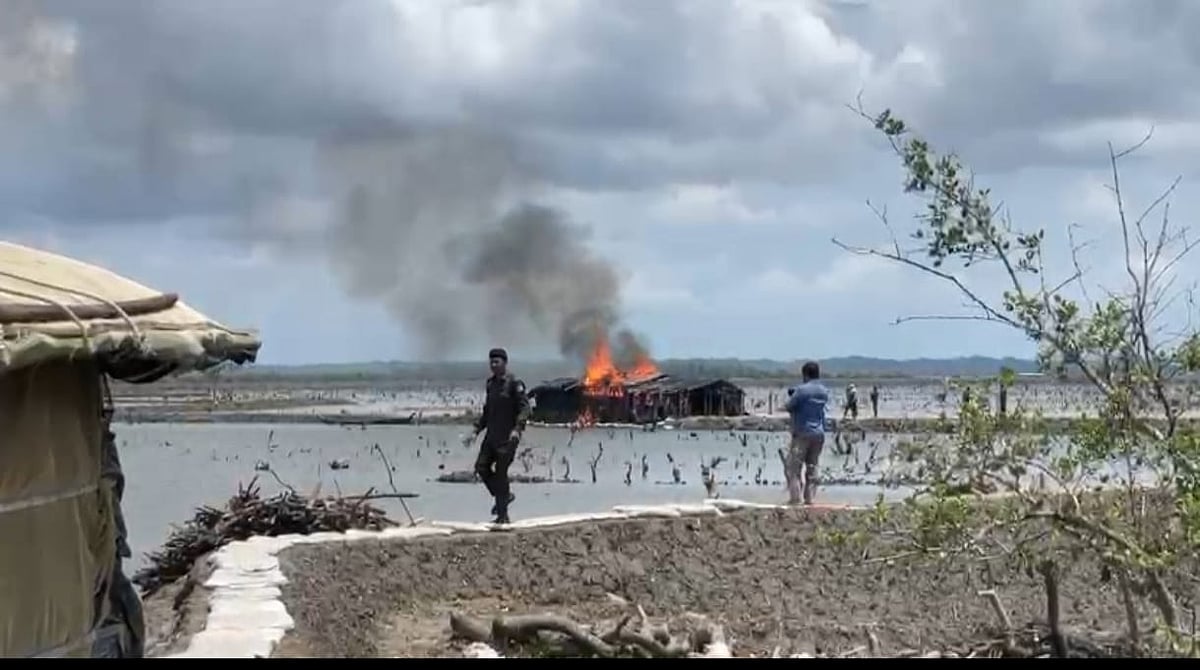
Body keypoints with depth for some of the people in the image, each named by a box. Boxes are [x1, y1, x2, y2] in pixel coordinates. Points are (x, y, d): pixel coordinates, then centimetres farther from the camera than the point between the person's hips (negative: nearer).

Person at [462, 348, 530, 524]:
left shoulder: (514, 384, -9)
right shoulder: (491, 383, 14)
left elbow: (525, 407, -17)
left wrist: (517, 429, -31)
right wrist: (476, 432, 16)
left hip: (508, 436, -7)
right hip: (492, 434, 7)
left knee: (500, 472, -7)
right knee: (482, 467, -3)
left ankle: (502, 515, 1)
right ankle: (504, 496, 19)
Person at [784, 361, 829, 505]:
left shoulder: (802, 390, -13)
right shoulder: (824, 392, 8)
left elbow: (789, 407, -7)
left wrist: (791, 397, 15)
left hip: (803, 433, -6)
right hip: (819, 434, 6)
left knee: (794, 467, -2)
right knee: (812, 467, 11)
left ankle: (794, 497, -9)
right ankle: (809, 498, 8)